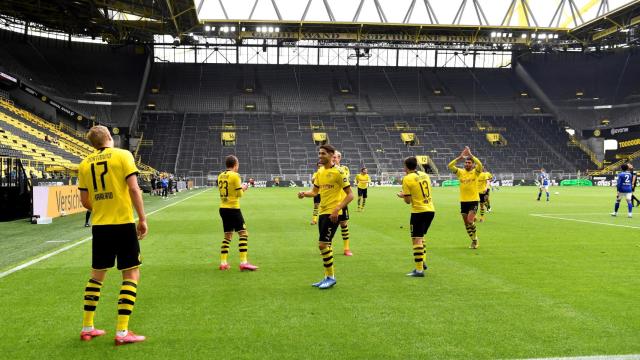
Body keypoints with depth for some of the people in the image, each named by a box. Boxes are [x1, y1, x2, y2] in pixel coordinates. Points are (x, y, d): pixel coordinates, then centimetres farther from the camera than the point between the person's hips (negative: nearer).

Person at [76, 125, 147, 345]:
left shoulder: (85, 164, 8)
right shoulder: (123, 155, -4)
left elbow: (84, 201, 8)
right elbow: (133, 188, -12)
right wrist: (142, 218, -7)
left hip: (99, 226, 5)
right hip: (124, 224, -5)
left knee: (97, 275, 18)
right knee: (131, 275, 3)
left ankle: (87, 328, 24)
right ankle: (122, 332, 0)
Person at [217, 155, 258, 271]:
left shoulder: (220, 176, 9)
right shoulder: (235, 175, -11)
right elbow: (239, 194, -12)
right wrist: (243, 188, 9)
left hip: (223, 208, 7)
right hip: (233, 208, -7)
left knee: (227, 236, 15)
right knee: (243, 233, -4)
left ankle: (223, 263, 13)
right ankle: (243, 262, -11)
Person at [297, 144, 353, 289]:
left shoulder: (338, 172, -12)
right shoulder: (320, 172, 11)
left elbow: (350, 194, -12)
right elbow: (314, 191, 19)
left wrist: (337, 209, -21)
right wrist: (304, 193, -3)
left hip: (332, 213, -8)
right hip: (322, 212, 8)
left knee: (323, 244, -9)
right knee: (326, 245, 13)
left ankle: (331, 277, 5)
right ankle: (328, 277, 24)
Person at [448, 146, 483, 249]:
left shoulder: (475, 172, -3)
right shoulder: (460, 172, 4)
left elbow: (480, 165, -23)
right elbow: (450, 166, -9)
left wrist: (470, 155, -22)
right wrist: (460, 157, -15)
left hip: (473, 200, -4)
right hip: (463, 201, 4)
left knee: (470, 220, -17)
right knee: (466, 223, 8)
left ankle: (475, 239, 4)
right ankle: (474, 241, 24)